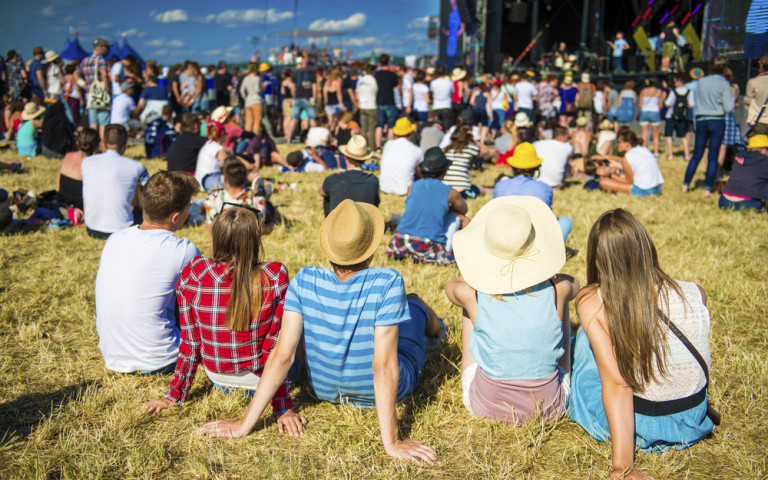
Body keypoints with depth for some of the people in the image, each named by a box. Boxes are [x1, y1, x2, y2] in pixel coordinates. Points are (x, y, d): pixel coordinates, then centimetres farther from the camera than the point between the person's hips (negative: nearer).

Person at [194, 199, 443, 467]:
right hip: (385, 392, -2)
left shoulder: (304, 282, -24)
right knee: (414, 302, 24)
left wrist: (245, 424, -18)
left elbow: (282, 356, -25)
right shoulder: (388, 284, -33)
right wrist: (391, 442, -27)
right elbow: (384, 366, -34)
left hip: (325, 390, 3)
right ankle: (435, 331, 63)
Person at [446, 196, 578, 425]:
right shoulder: (557, 291, -18)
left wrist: (484, 275, 19)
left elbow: (451, 284, 6)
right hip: (550, 407, 1)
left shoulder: (472, 295, -21)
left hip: (485, 405, 0)